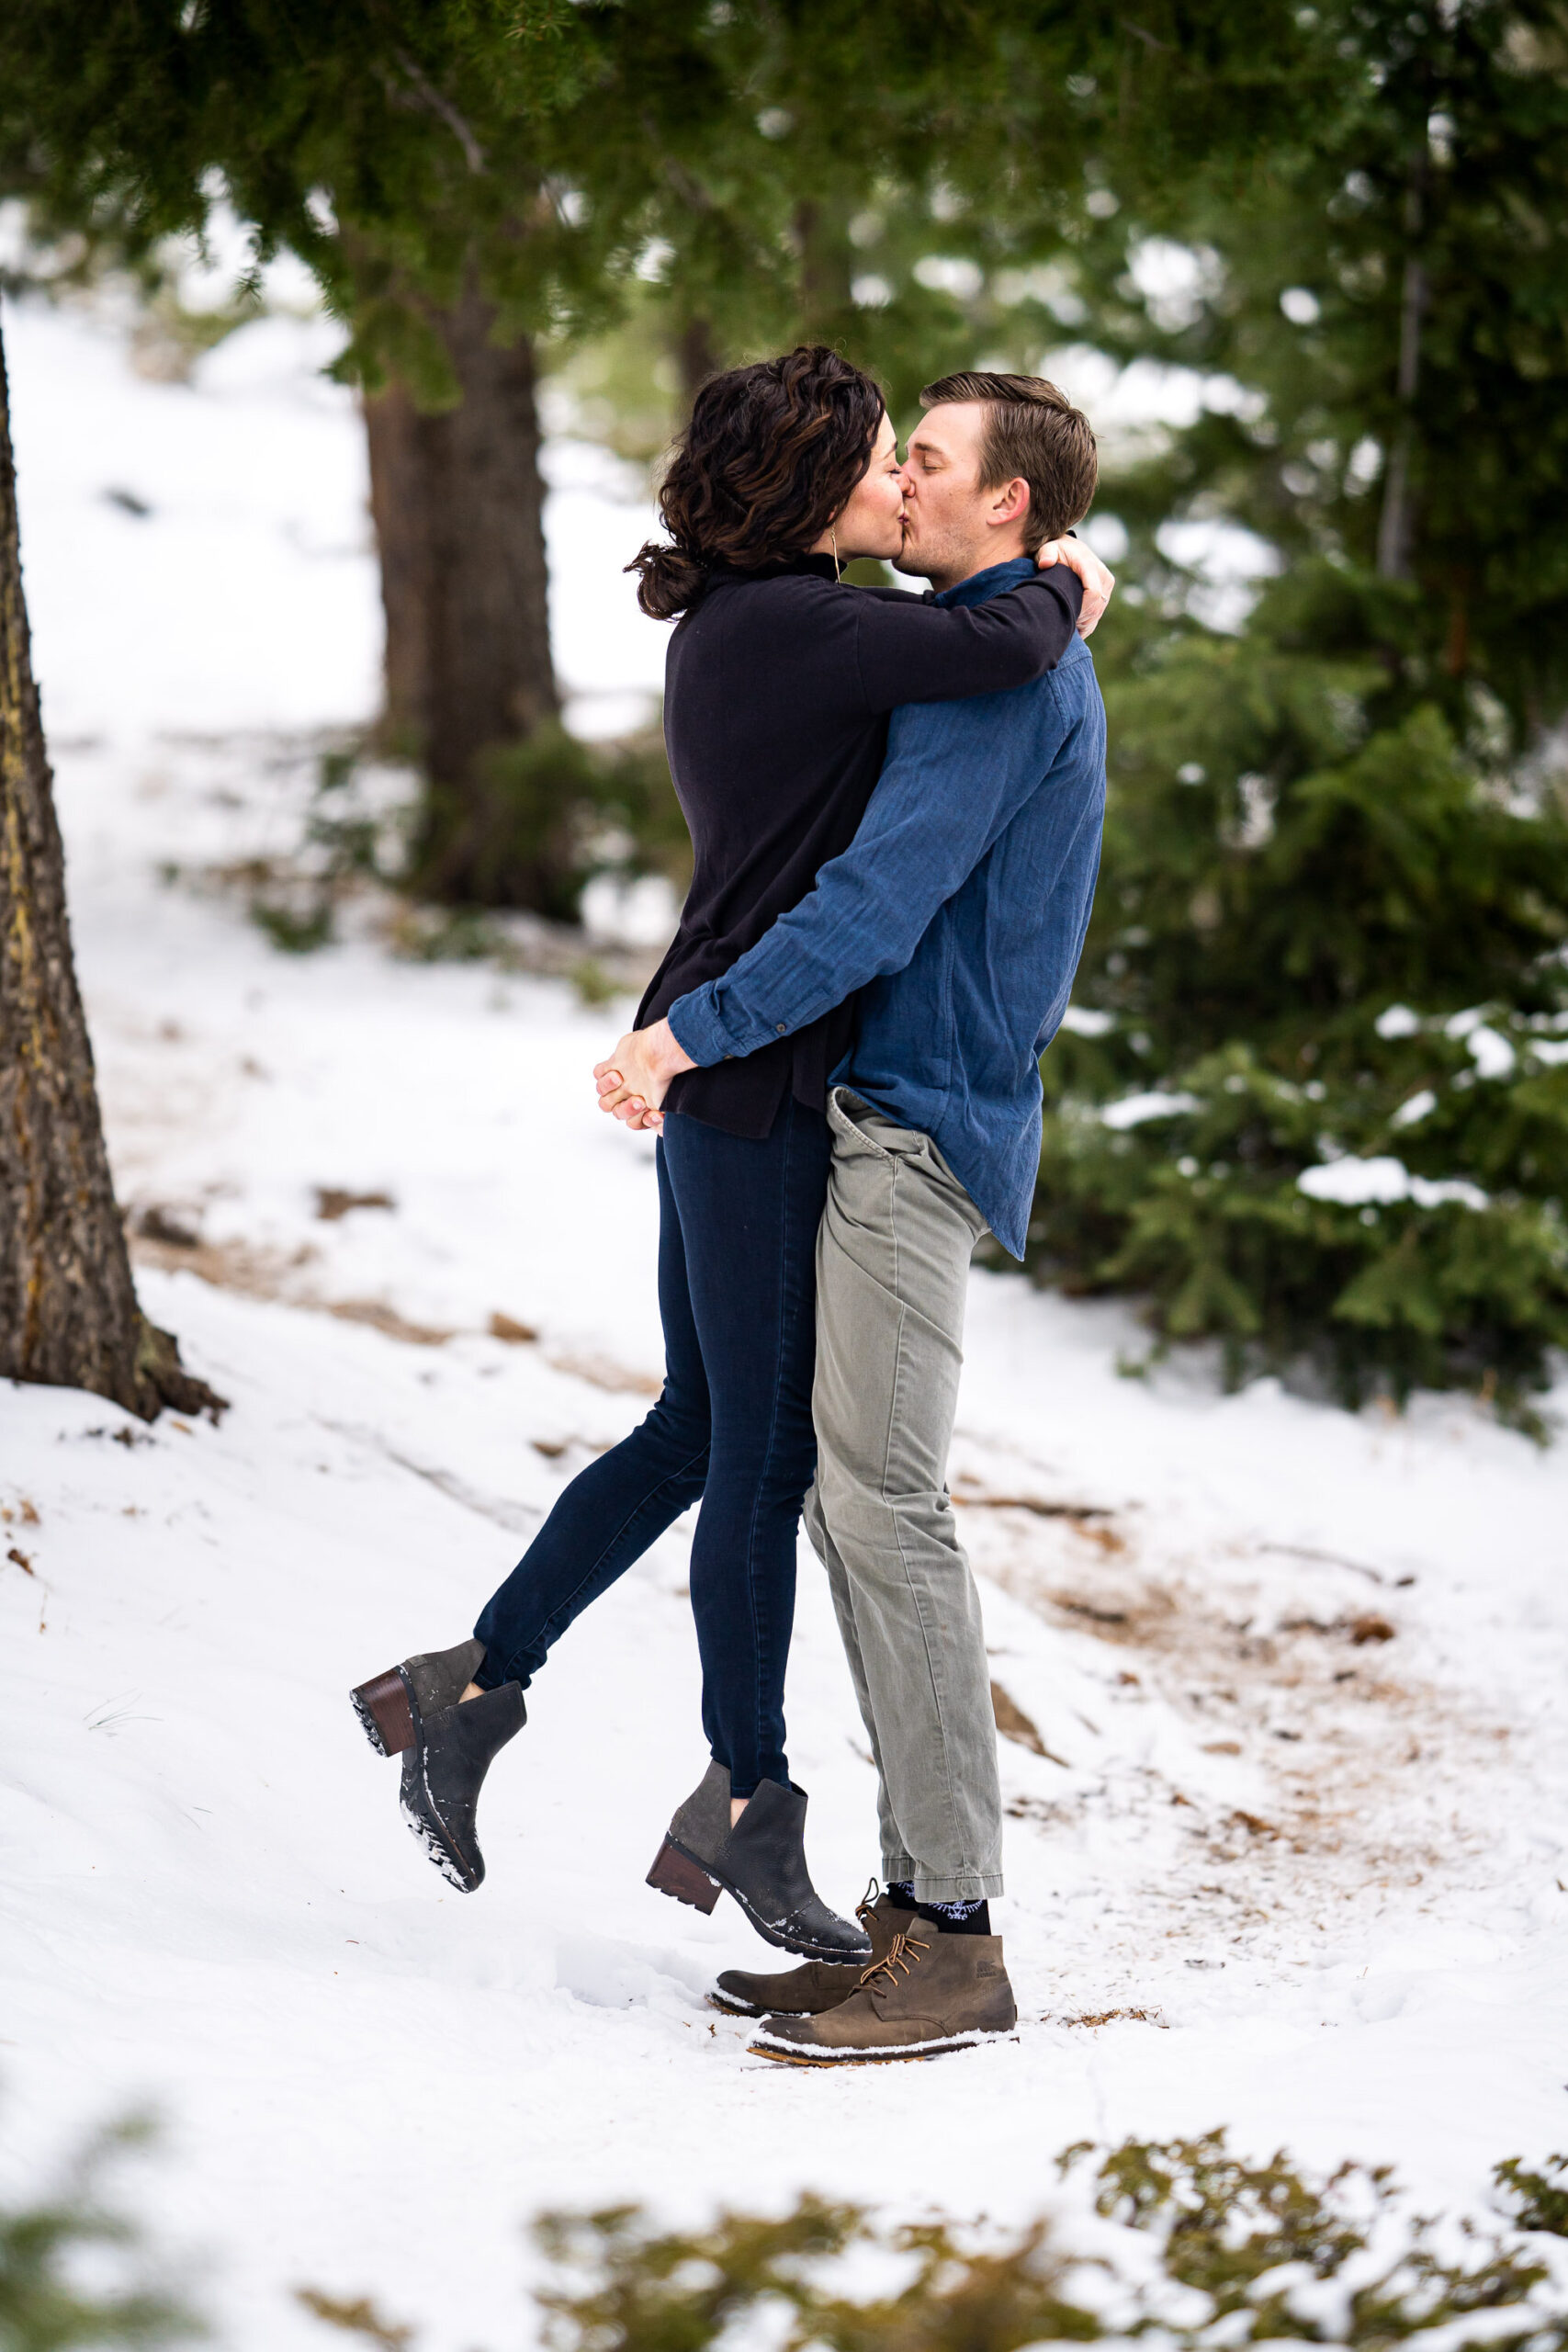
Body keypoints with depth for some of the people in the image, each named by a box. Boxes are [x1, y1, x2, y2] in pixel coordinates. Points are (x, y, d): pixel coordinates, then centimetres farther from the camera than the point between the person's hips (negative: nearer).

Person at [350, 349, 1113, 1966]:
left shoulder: (738, 625, 14)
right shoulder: (787, 625, -17)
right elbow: (1000, 654, -28)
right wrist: (1065, 587, -7)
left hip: (723, 1066, 10)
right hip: (754, 1074, -10)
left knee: (697, 1431, 16)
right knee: (766, 1449, -1)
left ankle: (472, 1690, 21)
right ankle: (745, 1806, 8)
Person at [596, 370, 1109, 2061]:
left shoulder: (1000, 672, -13)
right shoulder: (1029, 660, 19)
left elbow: (876, 903, -22)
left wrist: (692, 1033, -23)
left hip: (918, 1128, -10)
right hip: (883, 1114, 10)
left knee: (881, 1501, -12)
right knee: (851, 1501, 10)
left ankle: (955, 1943, -11)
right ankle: (920, 1905, 12)